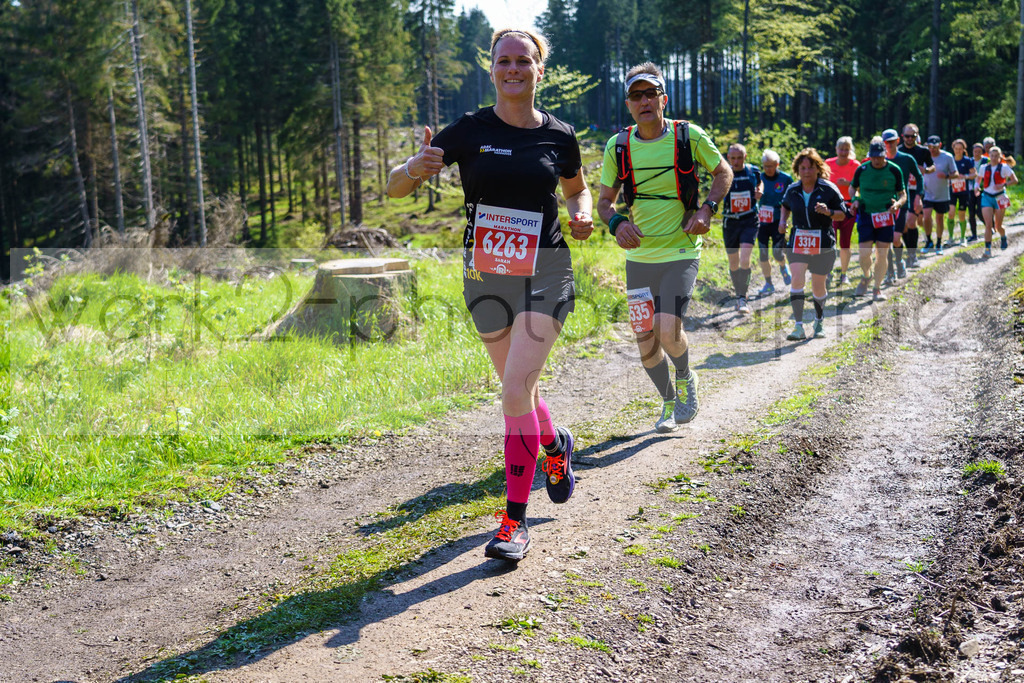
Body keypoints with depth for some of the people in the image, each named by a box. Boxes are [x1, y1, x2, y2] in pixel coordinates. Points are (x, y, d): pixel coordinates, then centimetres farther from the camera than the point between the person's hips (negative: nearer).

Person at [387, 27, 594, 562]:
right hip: (486, 277, 2)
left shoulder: (558, 136, 1)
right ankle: (556, 445, 48)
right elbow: (394, 188, -5)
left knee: (515, 392, -14)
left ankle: (515, 520, -5)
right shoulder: (470, 130, -3)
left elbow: (577, 189, 21)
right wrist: (415, 168, -28)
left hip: (545, 275, -2)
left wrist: (582, 215, -2)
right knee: (519, 389, 14)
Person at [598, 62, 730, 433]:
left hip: (681, 252, -3)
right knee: (645, 341, 5)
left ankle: (686, 379, 17)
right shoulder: (618, 146, -1)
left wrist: (707, 209, -10)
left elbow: (723, 172, 7)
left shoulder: (688, 135, -6)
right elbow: (604, 199, 8)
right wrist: (617, 222, -14)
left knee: (668, 330, -17)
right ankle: (669, 401, 31)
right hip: (639, 256, 3)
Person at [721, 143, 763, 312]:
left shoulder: (753, 171, 0)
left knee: (745, 259, -18)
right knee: (733, 263, 10)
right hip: (730, 222, 1)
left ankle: (743, 298, -13)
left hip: (749, 221, -1)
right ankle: (738, 296, 28)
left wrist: (759, 191, -1)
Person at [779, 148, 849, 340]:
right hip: (798, 243, 2)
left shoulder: (829, 189, -5)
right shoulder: (792, 190, 5)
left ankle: (819, 321, 35)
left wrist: (828, 212, -21)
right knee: (797, 279, -18)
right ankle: (799, 327, -17)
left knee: (818, 287, 7)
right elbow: (785, 206, 26)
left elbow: (842, 215, -1)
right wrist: (782, 220, 6)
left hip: (823, 244, -1)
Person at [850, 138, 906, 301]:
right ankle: (866, 276, 24)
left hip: (886, 216, 0)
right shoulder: (862, 169, -2)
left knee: (882, 255, 0)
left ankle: (877, 288, 15)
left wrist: (898, 203, -19)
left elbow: (903, 194, 4)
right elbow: (852, 188, 14)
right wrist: (855, 199, -7)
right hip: (866, 214, 0)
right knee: (864, 253, -9)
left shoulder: (894, 170, -4)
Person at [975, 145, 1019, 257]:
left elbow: (1015, 180, -6)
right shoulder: (984, 167, 5)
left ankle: (1003, 238, 41)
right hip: (987, 197, 2)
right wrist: (976, 187, -1)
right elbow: (979, 179, 21)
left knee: (998, 226, 7)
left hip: (1000, 197, -2)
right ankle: (988, 249, -10)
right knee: (988, 225, -11)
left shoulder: (1004, 167, -4)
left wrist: (1003, 185, -22)